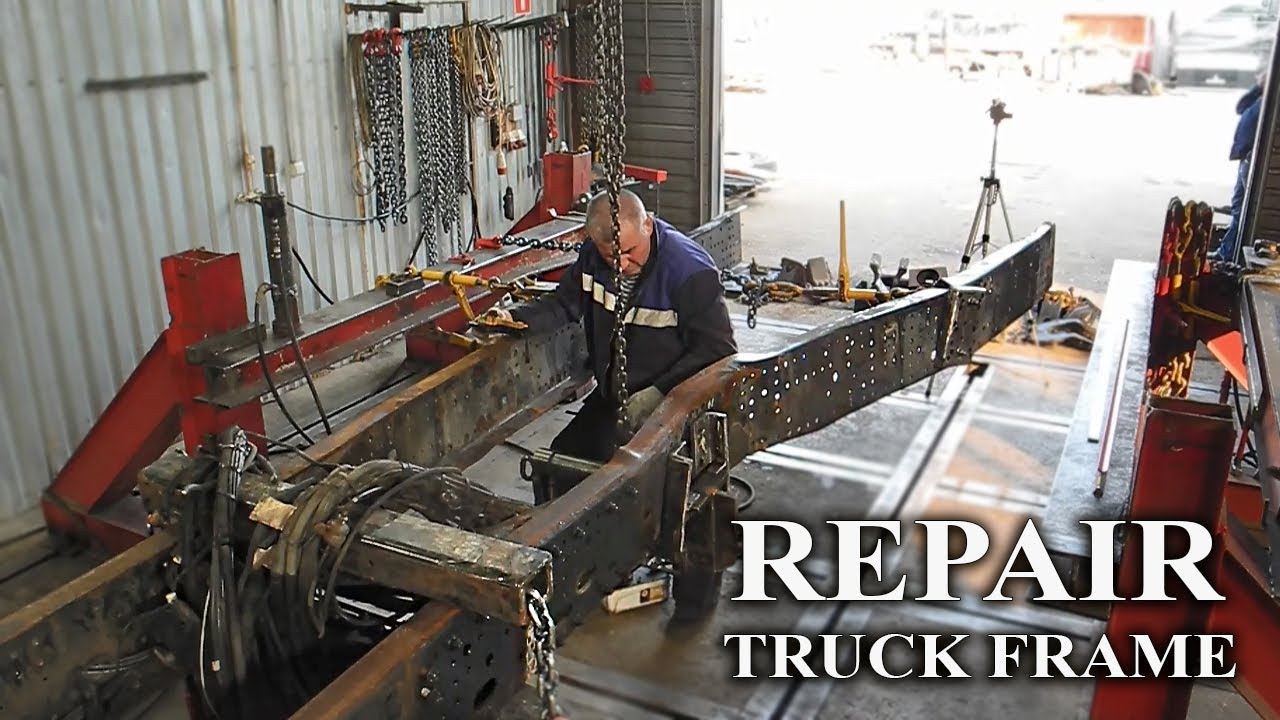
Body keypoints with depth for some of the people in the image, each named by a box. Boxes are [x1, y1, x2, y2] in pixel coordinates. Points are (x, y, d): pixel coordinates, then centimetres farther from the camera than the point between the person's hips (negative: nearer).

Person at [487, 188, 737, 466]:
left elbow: (718, 349, -19)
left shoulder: (691, 272, -23)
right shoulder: (593, 255, -3)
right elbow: (564, 303, 7)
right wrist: (515, 317, -12)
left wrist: (660, 393, -26)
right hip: (610, 397, 7)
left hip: (671, 404, -6)